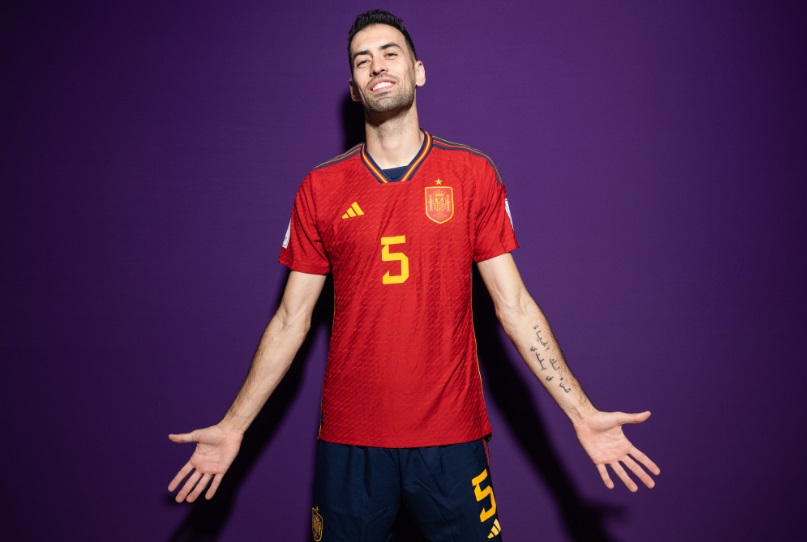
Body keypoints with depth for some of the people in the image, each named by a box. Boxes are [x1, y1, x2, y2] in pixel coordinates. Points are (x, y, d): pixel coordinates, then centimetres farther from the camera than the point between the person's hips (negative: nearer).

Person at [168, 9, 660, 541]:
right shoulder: (320, 189, 3)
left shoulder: (473, 174, 0)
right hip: (349, 439, 1)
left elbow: (514, 305, 0)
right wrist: (232, 427, 3)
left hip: (451, 435, 0)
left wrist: (583, 415, -5)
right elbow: (291, 321, 6)